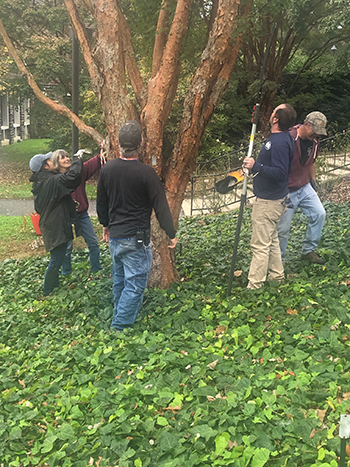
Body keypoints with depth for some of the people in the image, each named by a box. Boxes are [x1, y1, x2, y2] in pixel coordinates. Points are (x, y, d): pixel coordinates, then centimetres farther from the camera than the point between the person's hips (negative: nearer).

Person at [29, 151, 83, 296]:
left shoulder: (39, 183, 10)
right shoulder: (52, 181, -21)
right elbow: (73, 176, -34)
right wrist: (78, 161, -14)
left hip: (49, 227, 10)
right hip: (57, 228, -10)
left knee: (56, 259, 22)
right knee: (56, 260, -1)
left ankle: (53, 287, 35)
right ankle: (48, 292, 11)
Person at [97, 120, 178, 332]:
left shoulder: (107, 168, 1)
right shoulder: (146, 172, -17)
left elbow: (101, 202, 13)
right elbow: (160, 206, -12)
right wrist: (172, 233, 0)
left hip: (115, 235, 7)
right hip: (136, 238, -7)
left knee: (120, 280, 21)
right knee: (135, 283, 3)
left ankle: (120, 318, 36)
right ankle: (120, 327, 5)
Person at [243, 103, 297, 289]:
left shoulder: (280, 142, -24)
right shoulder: (280, 138, 9)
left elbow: (280, 173, -30)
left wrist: (256, 166, -29)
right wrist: (256, 164, 14)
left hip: (269, 202, -11)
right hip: (271, 199, 11)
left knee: (260, 245, -5)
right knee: (271, 241, 21)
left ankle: (254, 285, 3)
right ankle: (276, 276, 33)